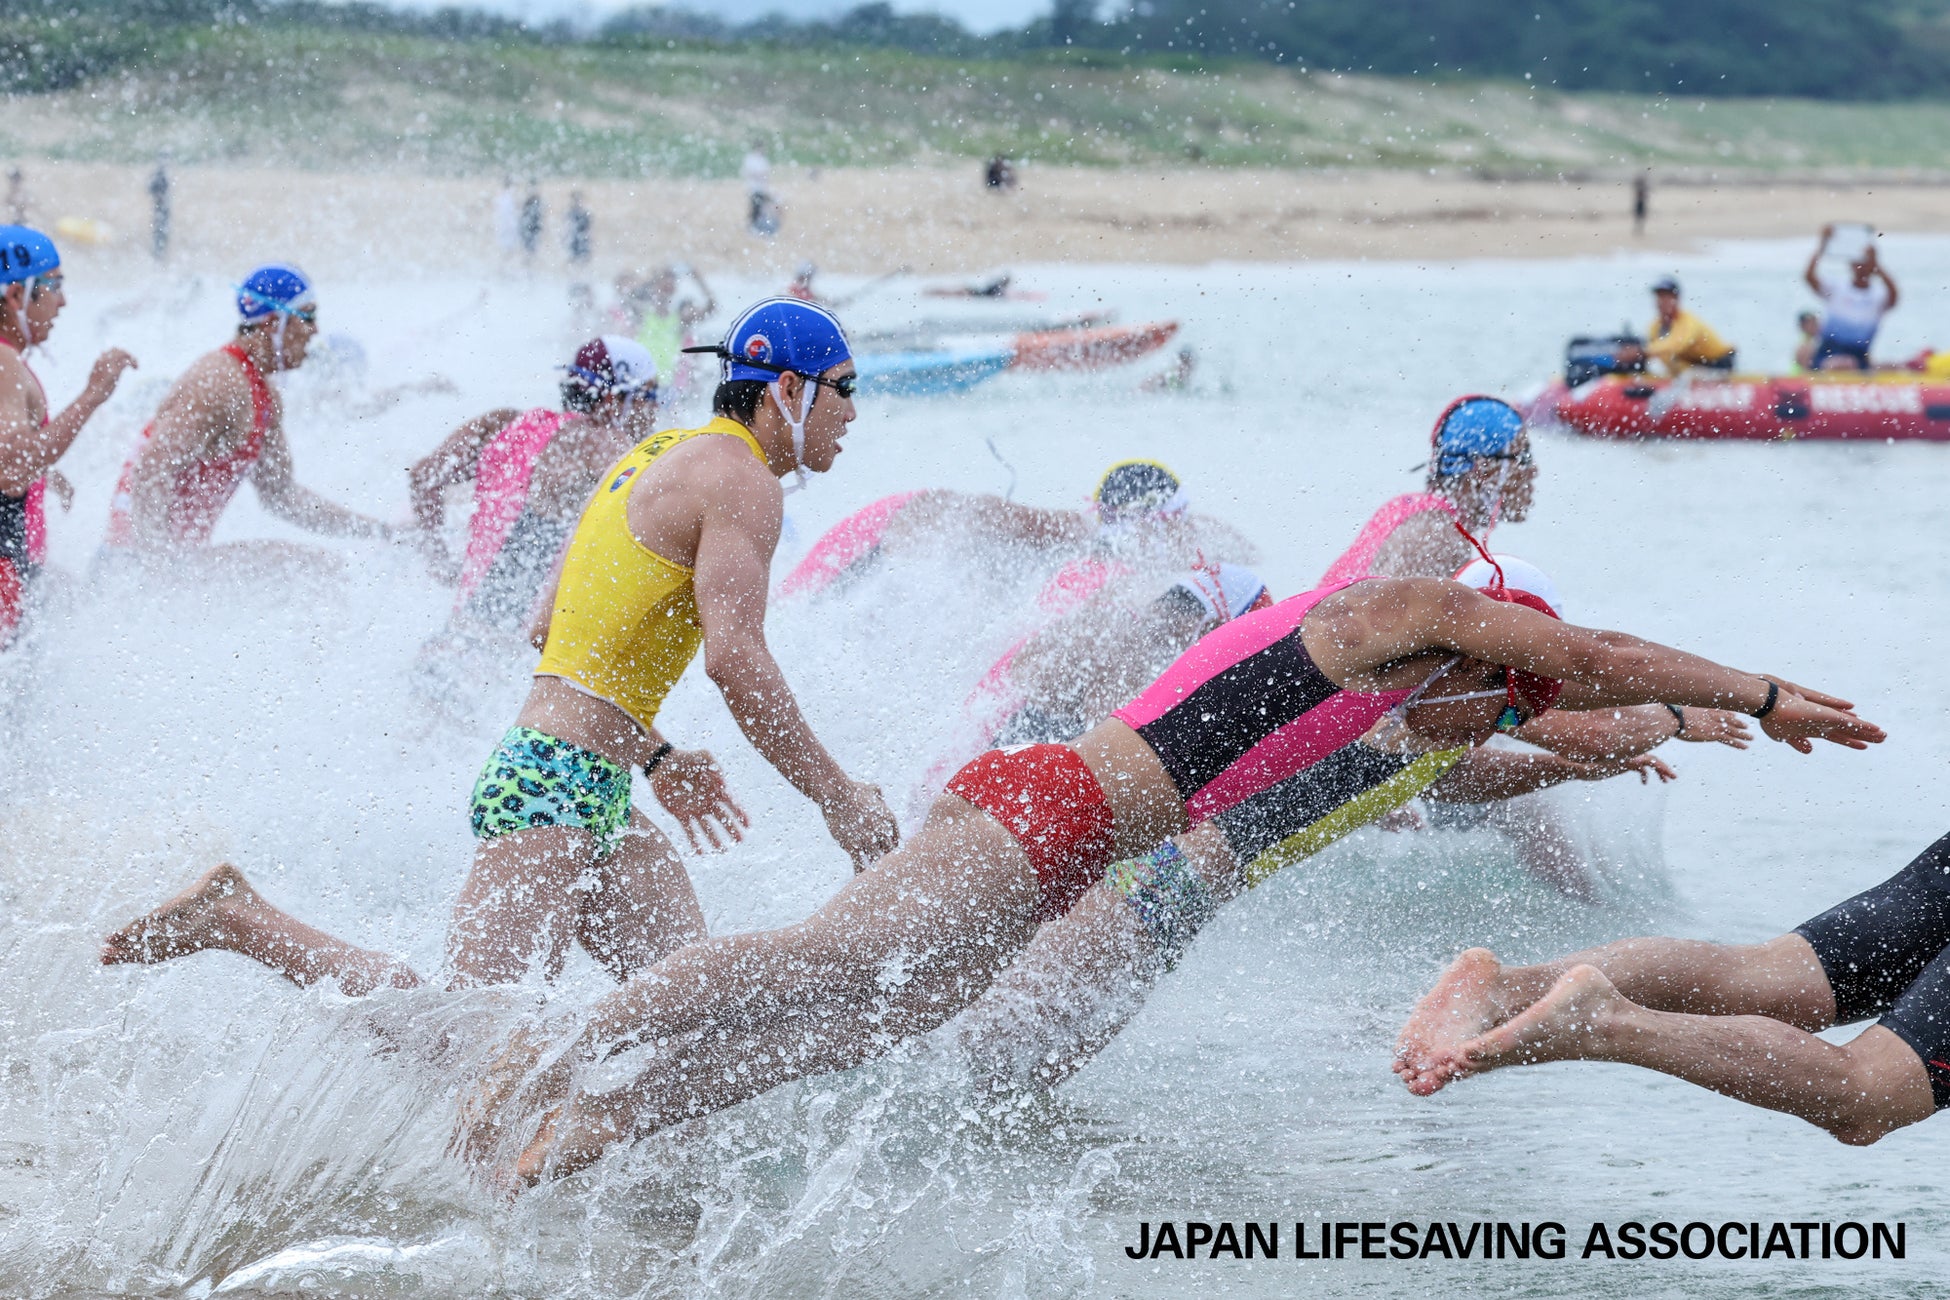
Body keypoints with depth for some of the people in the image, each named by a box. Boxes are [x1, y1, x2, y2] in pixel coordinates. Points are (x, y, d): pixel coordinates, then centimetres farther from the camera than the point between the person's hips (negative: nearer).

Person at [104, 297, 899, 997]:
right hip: (560, 787, -10)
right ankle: (234, 919, -6)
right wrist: (838, 798, -14)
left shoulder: (661, 457, 21)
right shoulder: (739, 480, -9)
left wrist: (654, 758, 28)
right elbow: (735, 661, -21)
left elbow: (550, 632, 25)